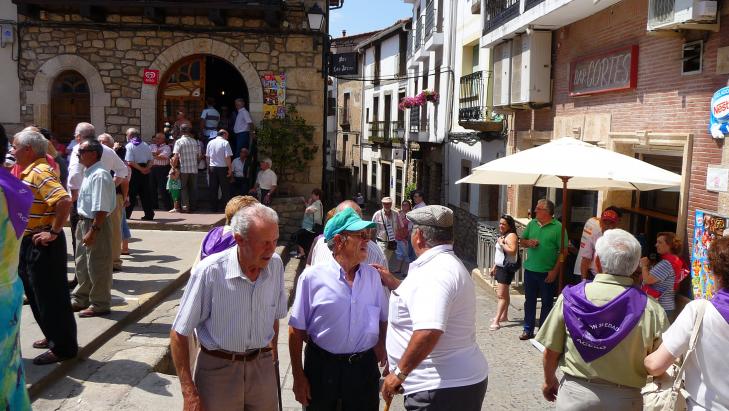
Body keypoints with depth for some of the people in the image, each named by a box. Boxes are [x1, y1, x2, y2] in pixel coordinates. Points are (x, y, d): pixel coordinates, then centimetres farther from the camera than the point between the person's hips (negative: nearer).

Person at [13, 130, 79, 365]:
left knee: (51, 297, -1)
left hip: (42, 245, -10)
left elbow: (65, 201, -34)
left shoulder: (41, 172, -20)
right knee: (36, 295, 20)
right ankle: (53, 336, 35)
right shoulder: (30, 171, 11)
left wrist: (54, 233, -26)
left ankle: (63, 347, 10)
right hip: (29, 243, 10)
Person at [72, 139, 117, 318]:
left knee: (97, 267, 1)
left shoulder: (99, 176, -21)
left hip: (97, 224, -10)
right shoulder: (89, 173, 11)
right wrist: (82, 225, 20)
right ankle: (81, 299, 37)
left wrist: (93, 231, -26)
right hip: (85, 222, 11)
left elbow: (101, 209, -26)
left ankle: (99, 305, 14)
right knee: (82, 264, 21)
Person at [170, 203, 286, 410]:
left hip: (262, 367, 4)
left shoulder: (275, 265, -6)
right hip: (218, 368, -4)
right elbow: (179, 333, -14)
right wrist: (189, 393, -15)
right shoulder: (209, 271, -20)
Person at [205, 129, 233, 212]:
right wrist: (230, 168, -10)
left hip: (212, 168, 5)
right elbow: (227, 157, -14)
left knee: (213, 189, 9)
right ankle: (226, 207, 1)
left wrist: (208, 167, 18)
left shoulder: (210, 142, 8)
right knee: (225, 189, 2)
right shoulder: (225, 143, -8)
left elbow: (207, 156, 10)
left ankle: (214, 207, 13)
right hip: (222, 168, -5)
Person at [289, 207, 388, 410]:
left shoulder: (372, 275, 3)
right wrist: (298, 376, -5)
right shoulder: (312, 277, -9)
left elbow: (384, 318, 14)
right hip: (322, 367, -3)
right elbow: (296, 330, -6)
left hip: (364, 365, 3)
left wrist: (381, 344, -3)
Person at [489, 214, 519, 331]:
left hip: (507, 268, -10)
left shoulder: (511, 236, -13)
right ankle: (504, 316, 28)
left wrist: (502, 243, -20)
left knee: (501, 295, -11)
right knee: (504, 293, 18)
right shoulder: (501, 235, 16)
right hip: (500, 267, 10)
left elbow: (512, 251, -27)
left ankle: (496, 321, -14)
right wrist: (494, 267, 23)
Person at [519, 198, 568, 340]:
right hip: (530, 270, 5)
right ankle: (528, 330, 23)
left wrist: (555, 271, -15)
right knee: (529, 301, 12)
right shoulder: (532, 224, 6)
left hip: (547, 273, -5)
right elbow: (521, 241, 16)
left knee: (547, 303, 8)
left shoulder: (558, 227, -10)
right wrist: (528, 242, -8)